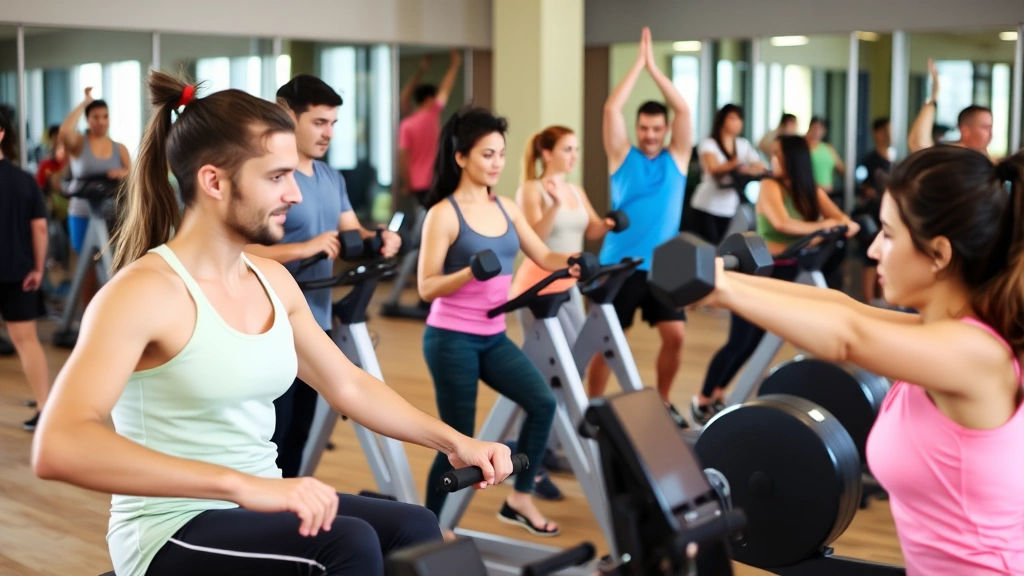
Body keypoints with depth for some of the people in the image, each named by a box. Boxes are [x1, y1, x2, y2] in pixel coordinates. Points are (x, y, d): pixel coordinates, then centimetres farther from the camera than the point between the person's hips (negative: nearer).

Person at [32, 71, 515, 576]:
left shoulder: (273, 280, 6)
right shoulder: (144, 291, -19)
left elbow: (348, 385, 18)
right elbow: (59, 446, -33)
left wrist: (454, 442, 6)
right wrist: (242, 484, -41)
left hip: (261, 508, 7)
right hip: (173, 532, -7)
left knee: (413, 528, -15)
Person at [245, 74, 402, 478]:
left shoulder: (331, 178, 12)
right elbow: (242, 251, -24)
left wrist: (377, 240, -6)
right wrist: (306, 248, -28)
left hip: (316, 323, 8)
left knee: (298, 433, 16)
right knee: (269, 436, -1)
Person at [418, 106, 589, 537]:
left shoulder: (506, 209, 8)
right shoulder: (443, 214, -11)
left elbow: (543, 257, 10)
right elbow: (426, 287, -14)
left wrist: (570, 263, -12)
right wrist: (471, 272, -30)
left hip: (493, 337, 6)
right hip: (451, 338, -6)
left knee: (542, 402, -10)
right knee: (458, 438, -1)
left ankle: (519, 500, 8)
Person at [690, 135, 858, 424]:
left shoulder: (813, 192, 4)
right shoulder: (770, 186, -13)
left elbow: (839, 217, -7)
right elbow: (781, 223, -28)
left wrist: (848, 225, -30)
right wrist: (822, 226, -32)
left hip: (787, 272, 6)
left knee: (755, 339, 14)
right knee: (740, 340, -3)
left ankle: (718, 393, 29)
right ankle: (702, 399, 11)